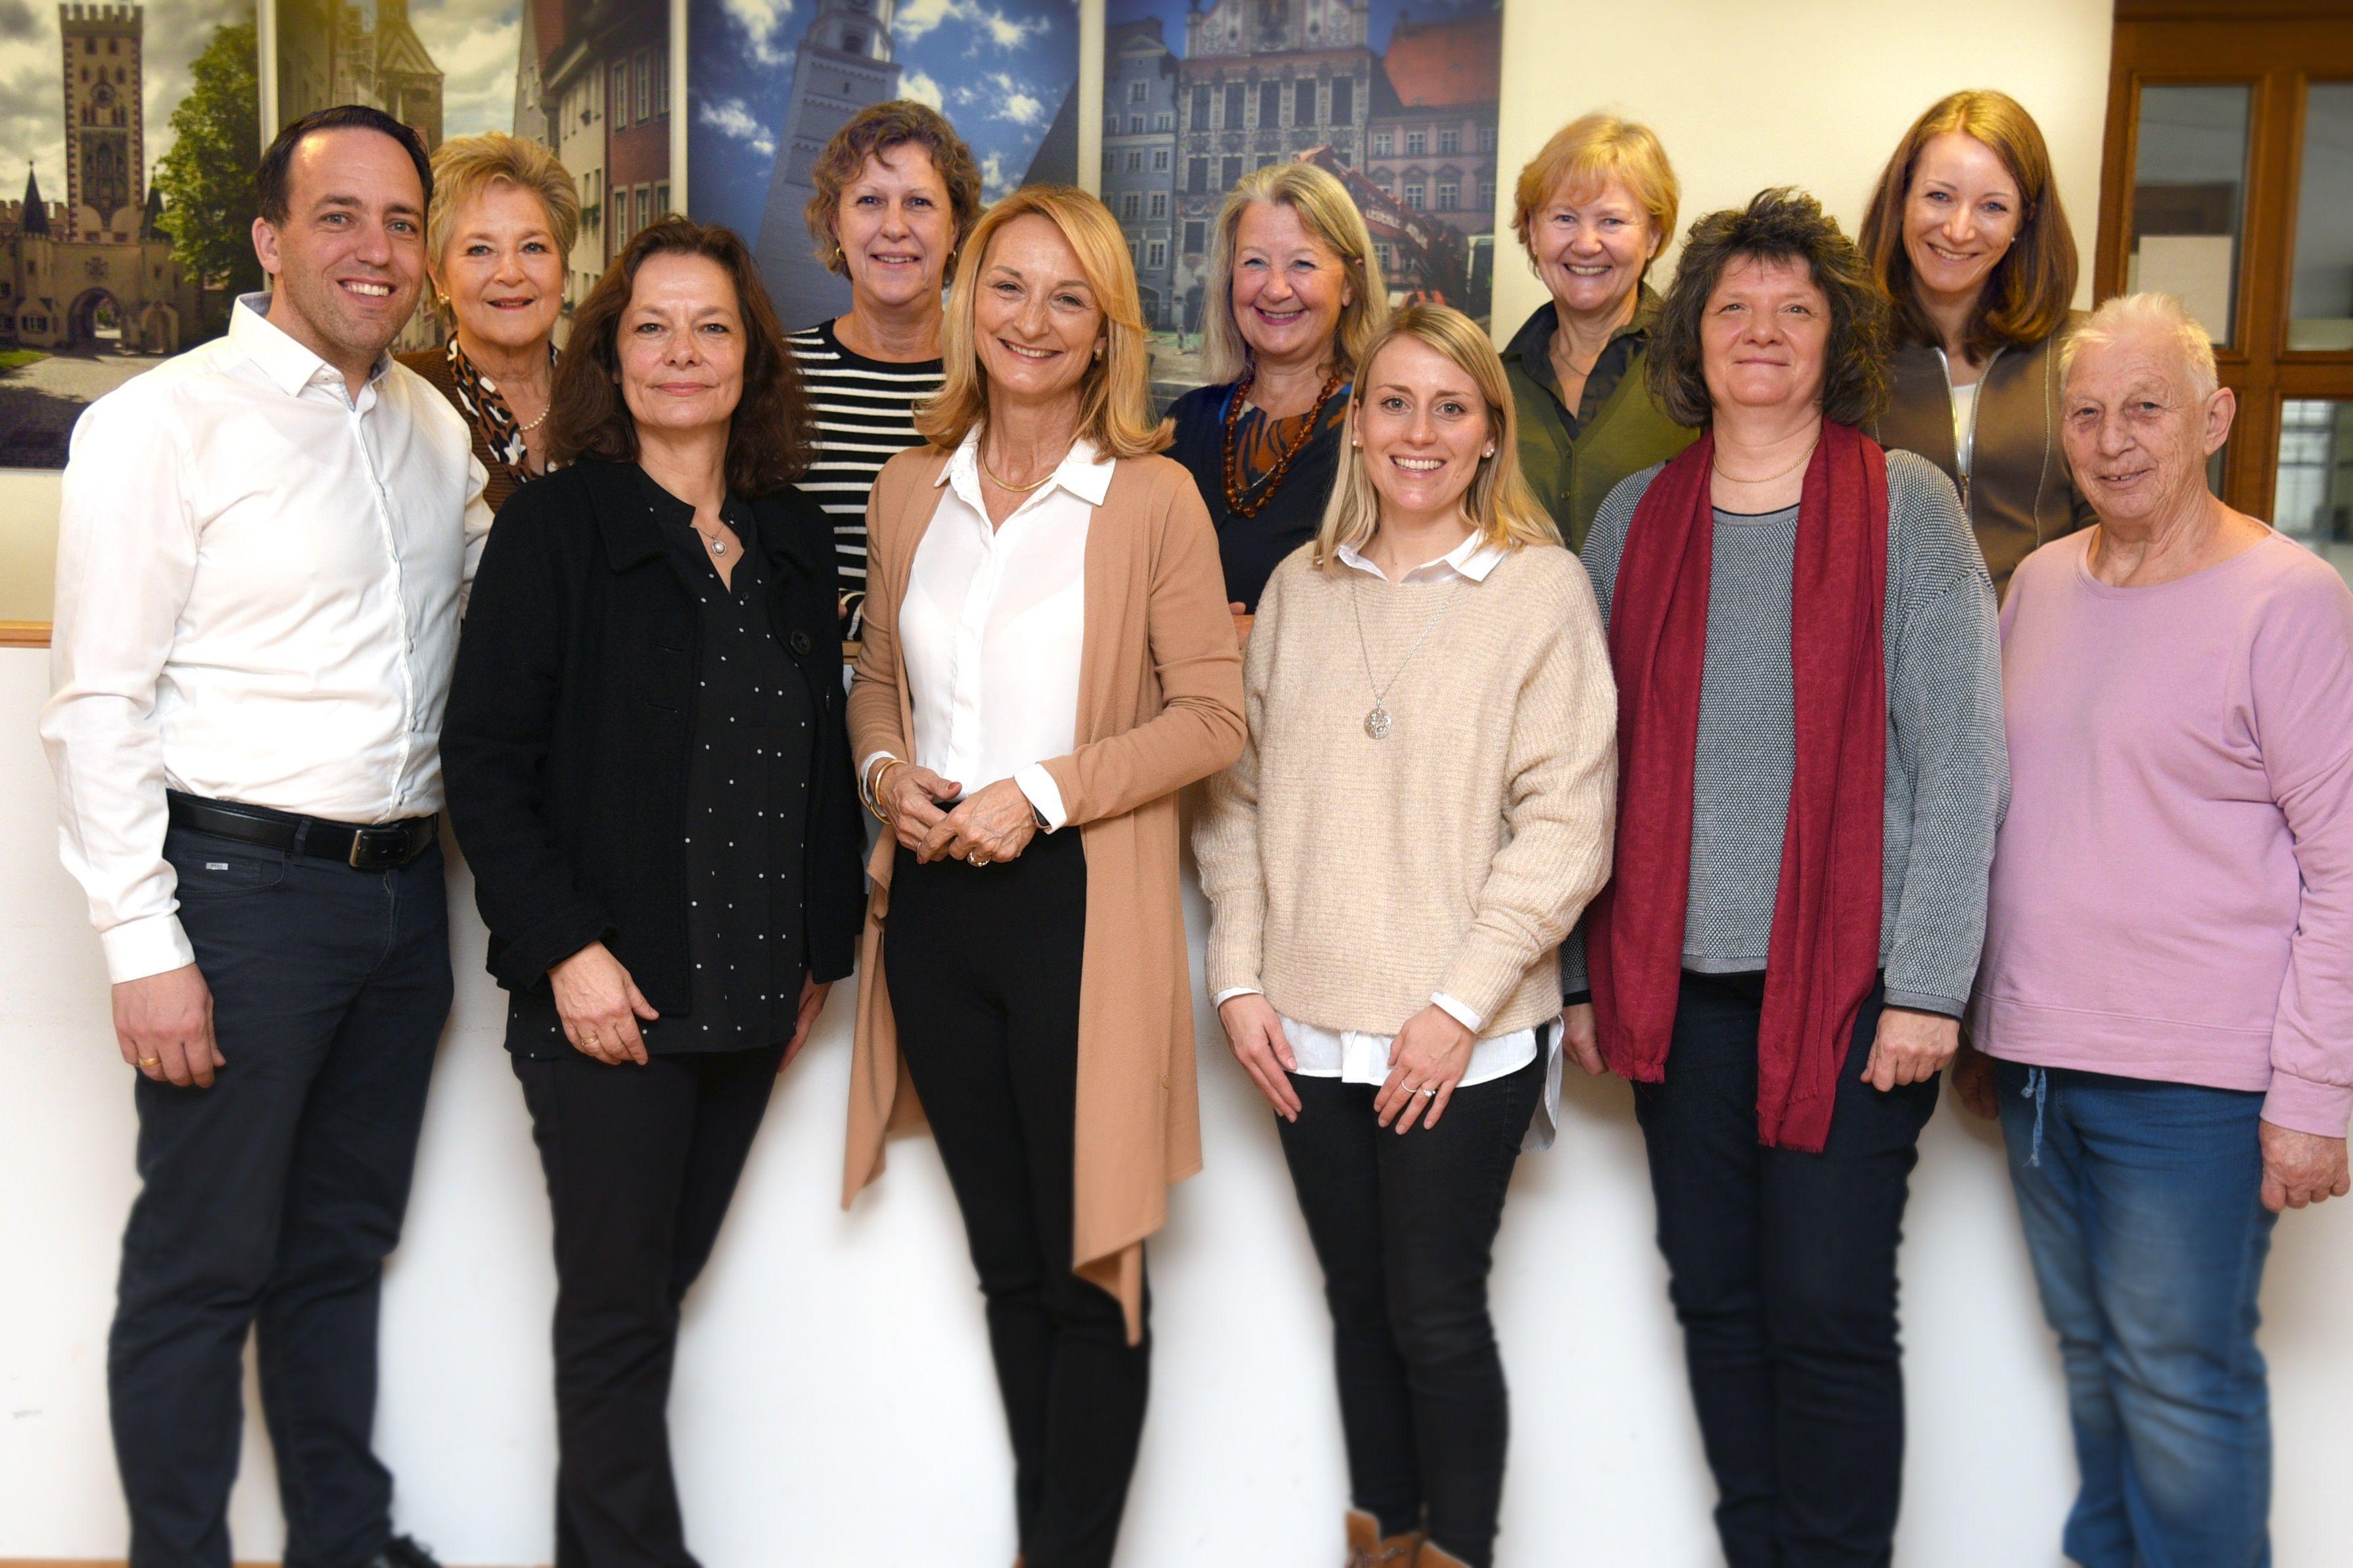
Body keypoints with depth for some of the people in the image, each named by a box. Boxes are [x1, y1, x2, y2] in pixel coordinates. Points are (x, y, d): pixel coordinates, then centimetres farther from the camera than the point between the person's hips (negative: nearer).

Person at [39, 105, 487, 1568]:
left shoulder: (440, 431, 11)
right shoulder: (166, 420, -8)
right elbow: (100, 705, -11)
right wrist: (146, 946, -14)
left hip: (402, 888, 6)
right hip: (242, 888, -6)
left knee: (342, 1249, 18)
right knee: (202, 1270, 5)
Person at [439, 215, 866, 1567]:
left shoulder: (797, 540, 10)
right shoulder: (558, 527, -4)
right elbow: (486, 759, -8)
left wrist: (819, 945, 11)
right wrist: (564, 948, -15)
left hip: (750, 991, 5)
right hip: (610, 993, -5)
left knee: (660, 1286, 14)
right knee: (619, 1309, 2)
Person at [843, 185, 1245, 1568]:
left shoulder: (1153, 499, -6)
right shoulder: (911, 492, 9)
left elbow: (1215, 713, -8)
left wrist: (1046, 791, -16)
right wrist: (888, 770, -2)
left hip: (1080, 902, -5)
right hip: (934, 898, 5)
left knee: (1090, 1266, 3)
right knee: (1004, 1258, 16)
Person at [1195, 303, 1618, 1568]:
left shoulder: (1542, 586, -4)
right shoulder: (1299, 587, 8)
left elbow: (1566, 820, -9)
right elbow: (1239, 792, 10)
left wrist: (1461, 1003, -13)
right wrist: (1240, 979, 2)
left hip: (1461, 1043, -4)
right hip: (1309, 1034, 4)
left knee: (1437, 1317, 3)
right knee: (1357, 1308, 15)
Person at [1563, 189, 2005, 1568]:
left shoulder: (1905, 507, -1)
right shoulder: (1637, 518, 9)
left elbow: (1962, 757, -5)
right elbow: (1602, 763, 10)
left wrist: (1927, 984, -11)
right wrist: (1584, 969, 8)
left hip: (1851, 982, -3)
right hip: (1679, 979, 4)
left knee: (1827, 1309, -1)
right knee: (1718, 1298, 11)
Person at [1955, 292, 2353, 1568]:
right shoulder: (2040, 581, 9)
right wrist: (1977, 1022, 16)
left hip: (2195, 1078, -6)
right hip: (2038, 1056, 6)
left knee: (2179, 1377, 2)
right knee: (2091, 1352, 17)